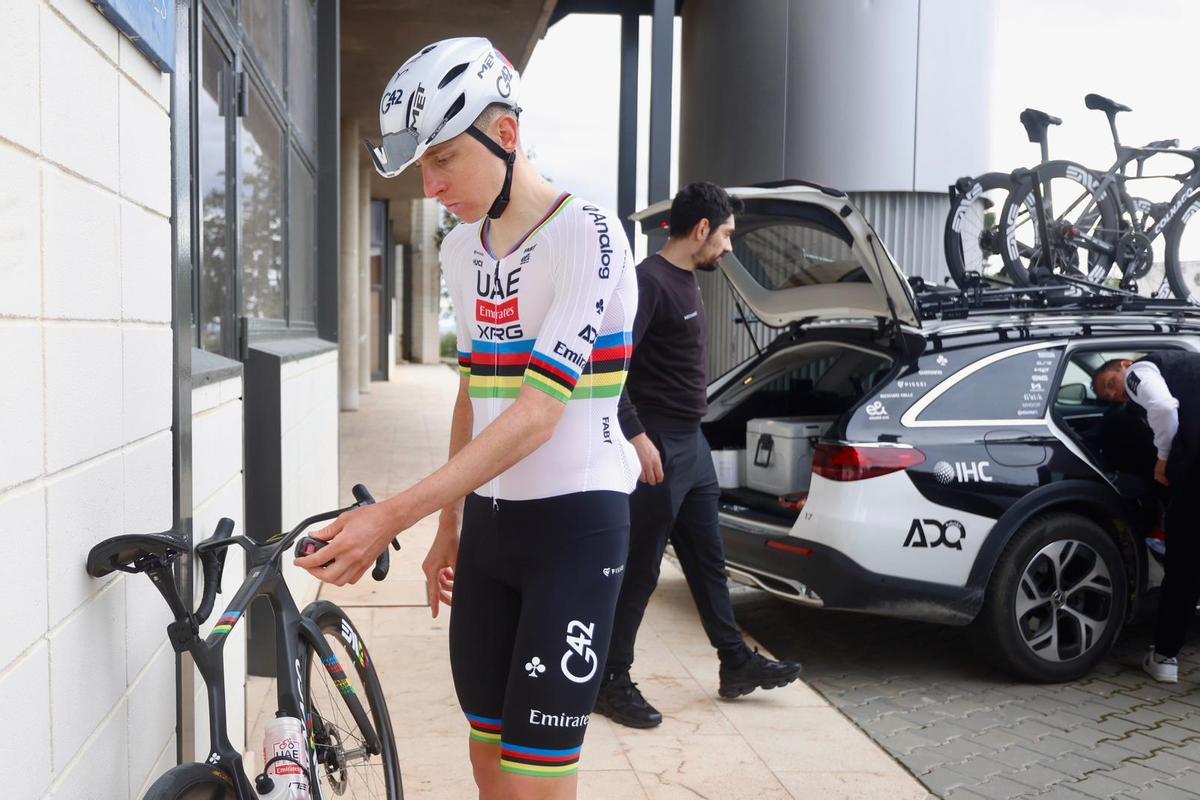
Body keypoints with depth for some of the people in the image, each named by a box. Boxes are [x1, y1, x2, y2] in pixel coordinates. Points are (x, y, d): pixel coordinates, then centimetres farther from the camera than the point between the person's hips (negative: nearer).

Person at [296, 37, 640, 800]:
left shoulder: (586, 235, -16)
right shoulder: (461, 248, 9)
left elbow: (539, 412, -23)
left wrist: (393, 515, -29)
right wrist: (448, 528, 18)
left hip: (574, 522, -7)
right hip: (488, 521, 7)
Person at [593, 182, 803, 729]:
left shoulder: (686, 280, 14)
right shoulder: (649, 280, -15)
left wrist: (686, 434, 18)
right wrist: (637, 436, -25)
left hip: (691, 444, 10)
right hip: (657, 447, -10)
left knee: (707, 560, 17)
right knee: (638, 570, -1)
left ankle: (737, 664, 29)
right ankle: (612, 683, 11)